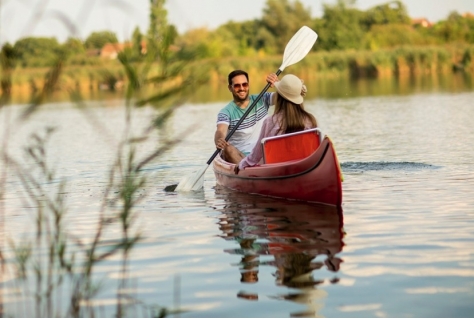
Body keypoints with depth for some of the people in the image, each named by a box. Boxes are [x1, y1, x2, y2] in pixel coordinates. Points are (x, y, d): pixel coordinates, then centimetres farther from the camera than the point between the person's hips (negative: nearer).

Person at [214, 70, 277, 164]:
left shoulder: (261, 100, 9)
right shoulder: (226, 112, -2)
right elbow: (220, 131, -21)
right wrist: (219, 140, -46)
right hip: (237, 157, -3)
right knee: (228, 149, -35)